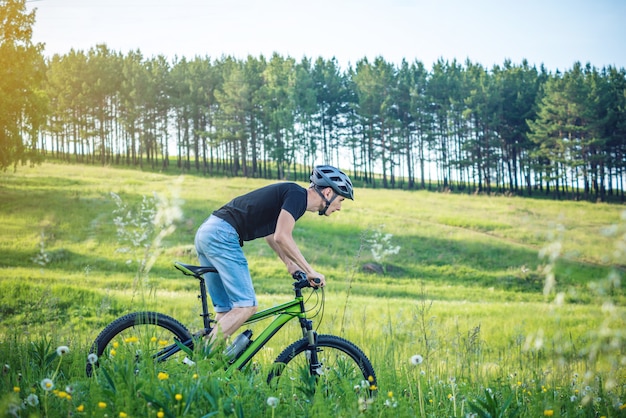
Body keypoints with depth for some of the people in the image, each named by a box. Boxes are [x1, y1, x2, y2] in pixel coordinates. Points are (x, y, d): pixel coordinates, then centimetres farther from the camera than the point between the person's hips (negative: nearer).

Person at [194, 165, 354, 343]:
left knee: (226, 311, 11)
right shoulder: (297, 195, -9)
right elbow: (282, 236, -21)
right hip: (221, 235, -10)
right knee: (246, 306, -10)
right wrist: (310, 271, -14)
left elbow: (271, 233, 34)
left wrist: (290, 263, 26)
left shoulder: (290, 192, 20)